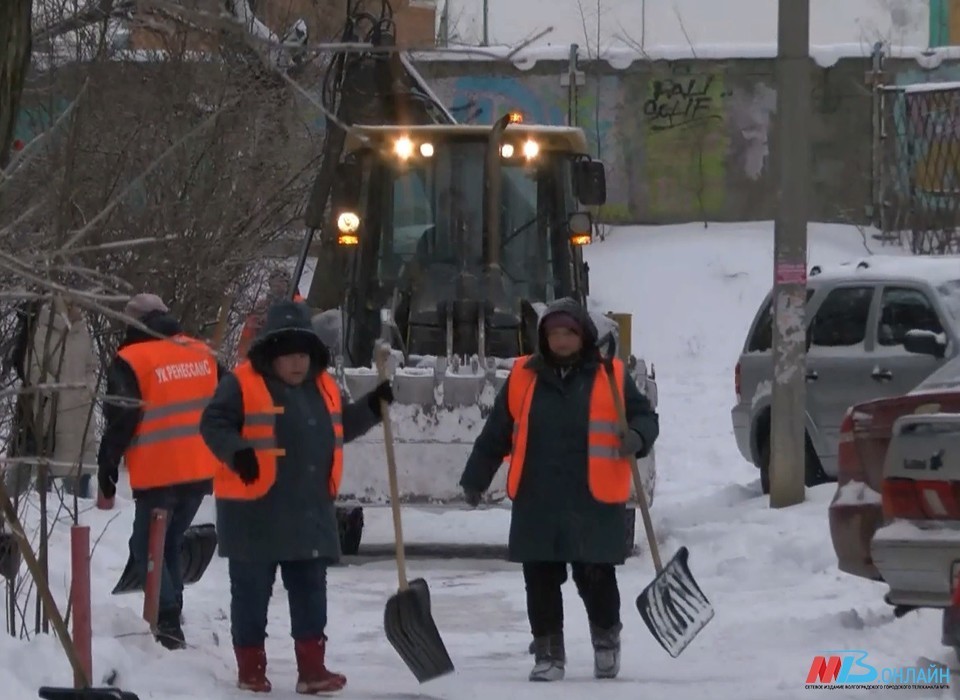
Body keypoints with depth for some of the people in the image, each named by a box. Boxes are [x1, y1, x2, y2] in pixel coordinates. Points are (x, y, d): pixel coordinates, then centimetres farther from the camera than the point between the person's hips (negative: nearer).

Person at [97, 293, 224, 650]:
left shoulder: (130, 361, -8)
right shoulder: (202, 353, 9)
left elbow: (120, 420, -9)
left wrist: (107, 464, 2)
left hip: (159, 473, -6)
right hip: (202, 471, 6)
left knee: (147, 547, 3)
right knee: (171, 543, 19)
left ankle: (168, 621, -13)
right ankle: (169, 621, 21)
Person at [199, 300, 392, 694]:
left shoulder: (323, 387, 13)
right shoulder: (243, 384, -9)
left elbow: (341, 426, 26)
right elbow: (213, 424, -13)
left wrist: (371, 408, 12)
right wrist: (238, 452, -29)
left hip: (309, 512, 6)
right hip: (255, 512, -6)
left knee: (310, 591, 6)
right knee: (252, 591, 3)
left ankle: (312, 668, 10)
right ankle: (250, 668, 10)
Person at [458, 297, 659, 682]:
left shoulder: (611, 377, 2)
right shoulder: (524, 377, 8)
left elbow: (643, 416, 6)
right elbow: (496, 434, 14)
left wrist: (637, 437, -17)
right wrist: (475, 478, 15)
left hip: (594, 505, -2)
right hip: (536, 503, 2)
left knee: (596, 577, 2)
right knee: (541, 580, 4)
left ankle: (607, 638, 28)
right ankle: (548, 654, 14)